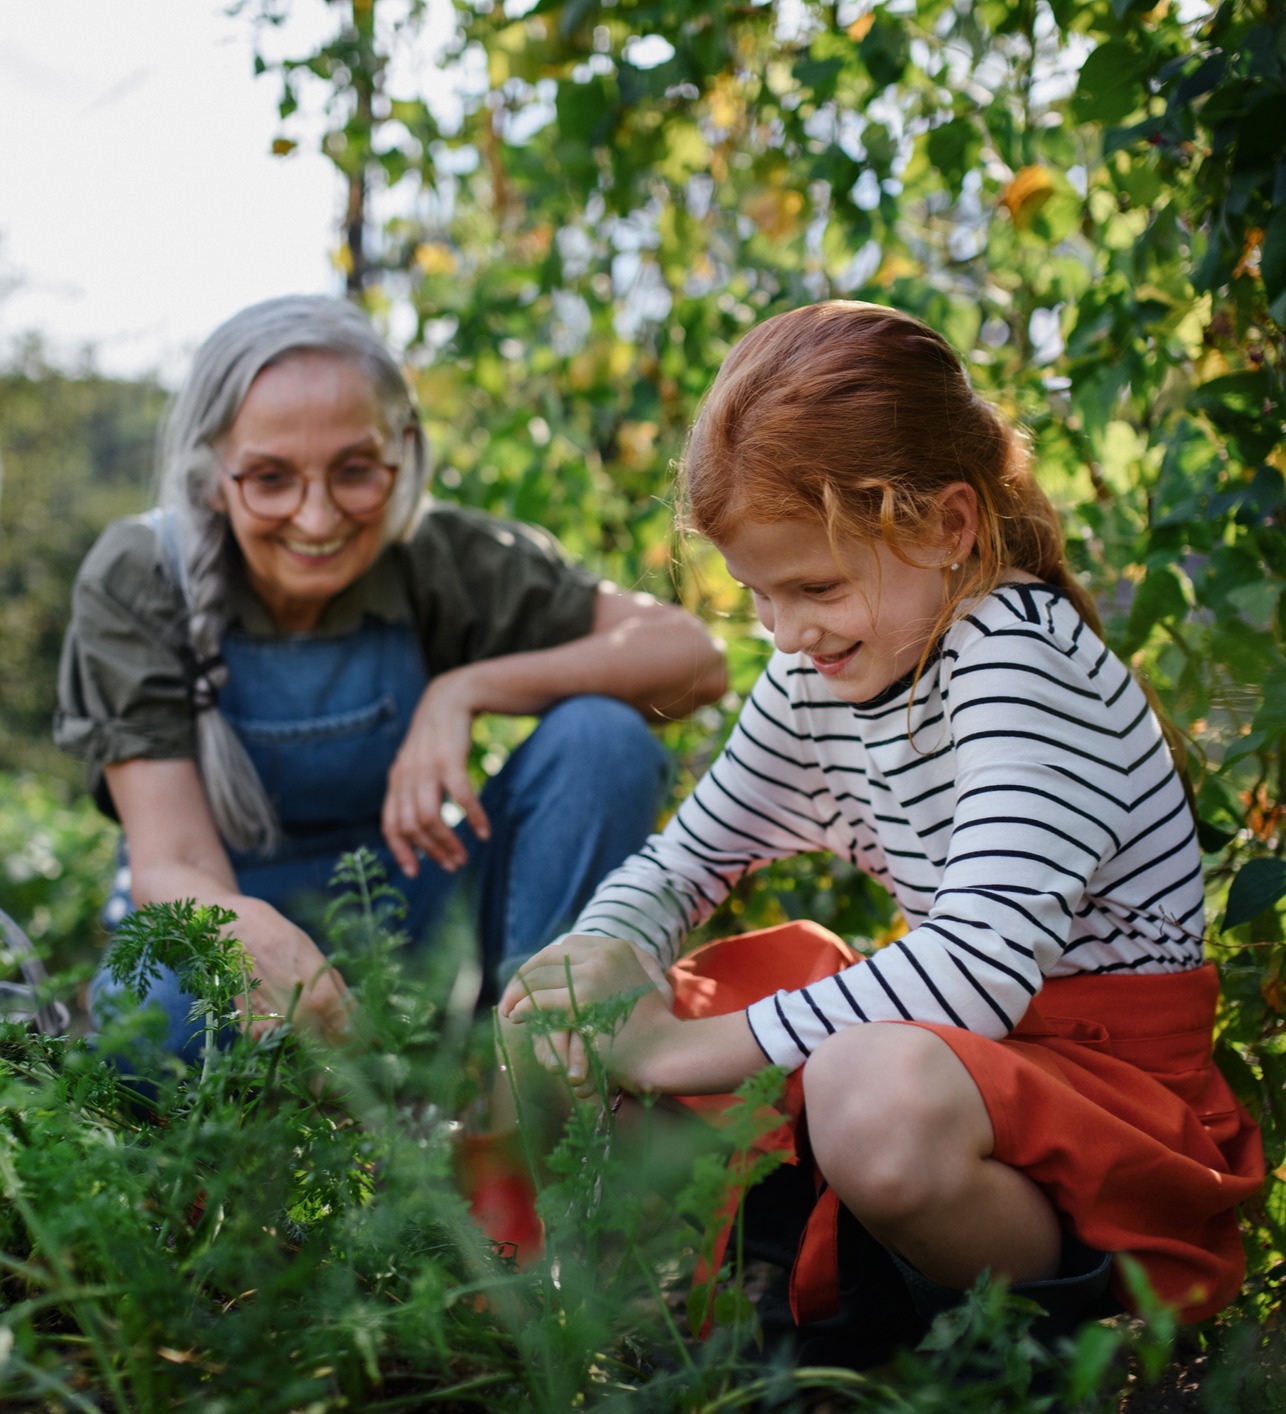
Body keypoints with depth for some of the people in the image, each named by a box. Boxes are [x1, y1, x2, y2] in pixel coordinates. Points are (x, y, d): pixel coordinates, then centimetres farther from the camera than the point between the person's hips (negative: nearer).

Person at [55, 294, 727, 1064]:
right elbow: (172, 863, -24)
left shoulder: (440, 559, -15)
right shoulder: (133, 588, -18)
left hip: (410, 915, 2)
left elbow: (692, 659, -19)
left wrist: (466, 690, -30)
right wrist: (246, 928, -48)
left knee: (603, 735, -22)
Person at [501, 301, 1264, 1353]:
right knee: (593, 1006, 2)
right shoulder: (820, 677, 3)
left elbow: (982, 965, -33)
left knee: (877, 1095, -42)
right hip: (943, 1036, 8)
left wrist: (695, 1048, -29)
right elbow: (685, 857, 15)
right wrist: (605, 952, -10)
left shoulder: (1021, 653, -22)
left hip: (1107, 1066, -8)